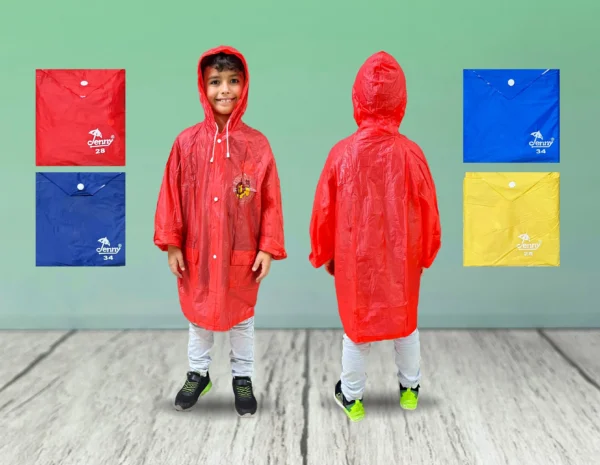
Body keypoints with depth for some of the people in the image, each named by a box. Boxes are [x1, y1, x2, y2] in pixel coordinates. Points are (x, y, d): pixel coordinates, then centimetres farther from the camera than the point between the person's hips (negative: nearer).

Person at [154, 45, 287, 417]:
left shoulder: (257, 144, -7)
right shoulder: (187, 142, -6)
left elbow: (271, 200, -5)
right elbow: (172, 194, -2)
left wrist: (268, 248, -8)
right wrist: (172, 244, -3)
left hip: (242, 253, -1)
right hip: (197, 252, 1)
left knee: (242, 317, 14)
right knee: (199, 315, 18)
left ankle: (243, 379, 32)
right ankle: (198, 374, 37)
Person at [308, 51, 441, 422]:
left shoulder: (343, 152, -12)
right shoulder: (410, 153, -12)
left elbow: (324, 210, -4)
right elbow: (428, 210, -3)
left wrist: (324, 254, 12)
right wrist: (426, 253, 14)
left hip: (355, 258, -1)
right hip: (402, 259, 1)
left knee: (356, 325, 15)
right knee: (406, 323, 21)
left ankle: (352, 397, 26)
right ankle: (410, 389, 36)